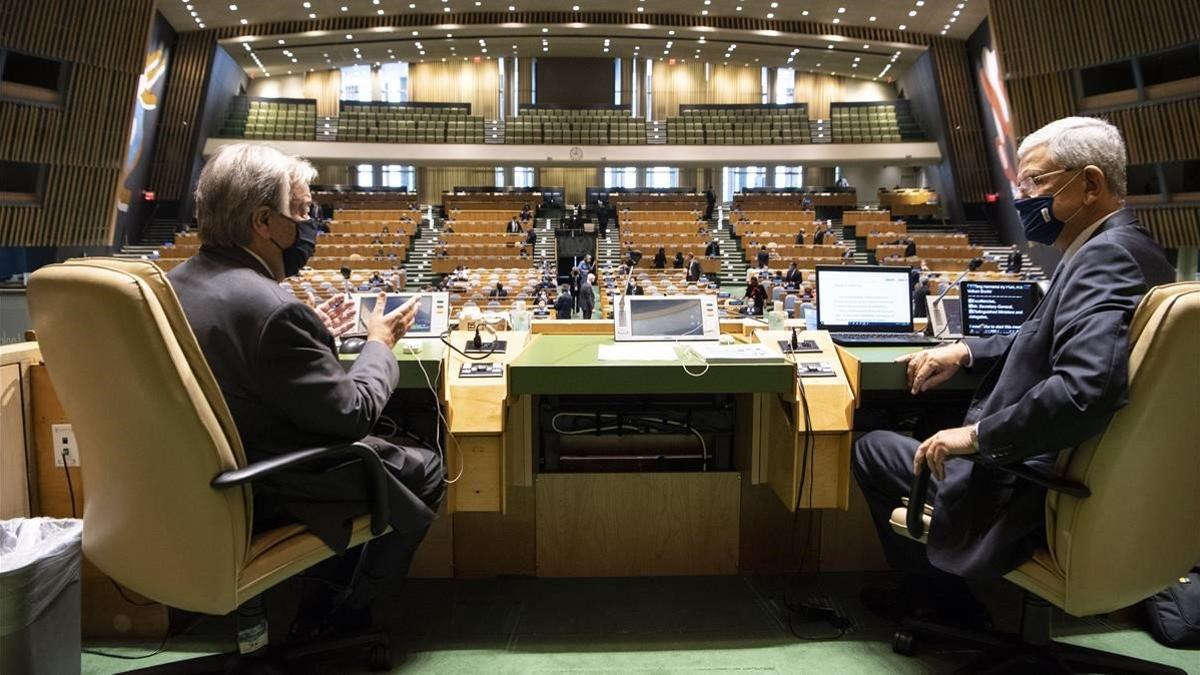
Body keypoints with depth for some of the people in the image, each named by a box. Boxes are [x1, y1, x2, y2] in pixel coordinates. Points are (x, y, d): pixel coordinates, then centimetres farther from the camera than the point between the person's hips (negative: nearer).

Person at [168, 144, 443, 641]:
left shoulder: (177, 283, -2)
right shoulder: (273, 311, -30)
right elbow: (352, 414, -23)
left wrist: (315, 334, 9)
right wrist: (380, 344, -7)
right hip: (265, 498, -9)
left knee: (368, 449, 28)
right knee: (424, 471, 10)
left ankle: (321, 605, 32)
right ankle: (343, 613, 27)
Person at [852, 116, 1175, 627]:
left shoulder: (1104, 257, -24)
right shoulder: (1125, 248, 8)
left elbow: (1086, 388, -37)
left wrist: (977, 437, -26)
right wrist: (965, 351, 7)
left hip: (1037, 497, -10)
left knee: (872, 449, 5)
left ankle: (937, 595, 26)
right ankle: (930, 585, 32)